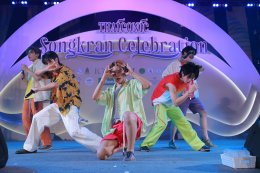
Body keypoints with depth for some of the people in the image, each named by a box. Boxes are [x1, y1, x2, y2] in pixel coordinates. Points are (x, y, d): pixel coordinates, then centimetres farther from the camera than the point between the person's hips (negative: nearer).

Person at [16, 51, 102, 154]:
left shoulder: (65, 71, -14)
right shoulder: (53, 72, 13)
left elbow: (54, 85, -23)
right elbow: (37, 74, 14)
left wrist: (37, 89, -10)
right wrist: (46, 69, -6)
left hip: (69, 105, -9)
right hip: (58, 104, 9)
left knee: (74, 131, -24)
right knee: (37, 118, 11)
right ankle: (30, 148, 25)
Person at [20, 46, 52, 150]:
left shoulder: (40, 64, -2)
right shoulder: (32, 66, 22)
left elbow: (38, 77, -19)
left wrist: (27, 70, -10)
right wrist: (23, 77, 7)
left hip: (37, 95, -9)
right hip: (29, 95, 9)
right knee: (26, 118, 8)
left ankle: (47, 143, -5)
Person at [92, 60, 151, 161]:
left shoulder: (132, 84, 11)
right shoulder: (110, 91, 25)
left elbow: (147, 85, -11)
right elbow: (95, 97, 6)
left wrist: (132, 73, -1)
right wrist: (104, 77, 8)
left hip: (133, 123, -5)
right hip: (115, 127, 5)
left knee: (127, 114, -42)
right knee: (101, 154, -14)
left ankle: (130, 151, -26)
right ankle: (123, 145, 17)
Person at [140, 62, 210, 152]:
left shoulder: (186, 79, -12)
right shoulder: (172, 82, -34)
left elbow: (188, 95, 2)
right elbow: (176, 103, -39)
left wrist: (191, 90, -15)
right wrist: (189, 91, -42)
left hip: (170, 103, 7)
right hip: (160, 102, -7)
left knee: (184, 123, 6)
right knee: (161, 123, -26)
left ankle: (199, 145, 14)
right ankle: (145, 145, -16)